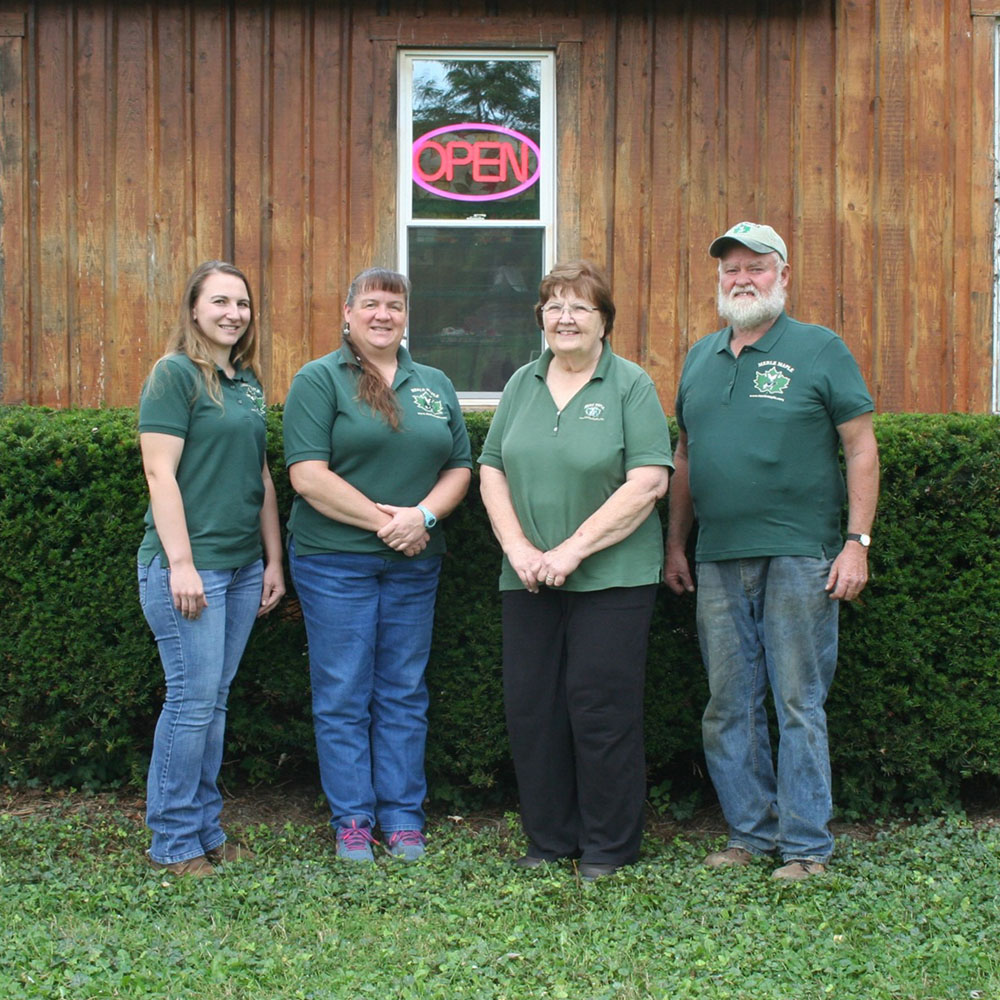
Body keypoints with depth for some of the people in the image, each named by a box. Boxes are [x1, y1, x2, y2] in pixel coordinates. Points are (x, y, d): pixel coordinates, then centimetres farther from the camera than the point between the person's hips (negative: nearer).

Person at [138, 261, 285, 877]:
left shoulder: (249, 382, 15)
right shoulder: (175, 374, -7)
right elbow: (160, 472, -13)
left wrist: (273, 560, 16)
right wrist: (180, 562, -18)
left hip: (243, 566, 7)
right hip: (188, 564, -7)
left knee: (215, 702, 11)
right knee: (193, 699, -5)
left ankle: (207, 832, 20)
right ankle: (174, 843, 7)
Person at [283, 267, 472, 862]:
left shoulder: (436, 386, 14)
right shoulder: (319, 380, -1)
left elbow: (460, 466, 10)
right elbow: (308, 475, -11)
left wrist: (424, 514, -9)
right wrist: (380, 519, -15)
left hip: (414, 563, 4)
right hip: (335, 561, -4)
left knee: (405, 694, 9)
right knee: (343, 695, 2)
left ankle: (403, 816, 18)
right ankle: (352, 820, 12)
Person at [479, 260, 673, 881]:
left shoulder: (631, 387, -2)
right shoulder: (522, 385, 13)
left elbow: (648, 482, -11)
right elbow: (492, 471, 11)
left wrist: (574, 549, -15)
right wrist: (517, 546, -4)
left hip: (612, 578, -5)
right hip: (528, 579, 5)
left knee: (601, 711, -2)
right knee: (531, 707, 6)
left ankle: (608, 848, 11)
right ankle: (549, 839, 19)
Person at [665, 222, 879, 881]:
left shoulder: (820, 349, 0)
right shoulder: (701, 357, 14)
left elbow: (861, 447, -3)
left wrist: (857, 542, -9)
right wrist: (676, 544, 16)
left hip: (799, 556, -5)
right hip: (718, 561, 5)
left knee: (800, 704, -1)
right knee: (729, 708, 9)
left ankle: (806, 846, 8)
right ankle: (752, 832, 21)